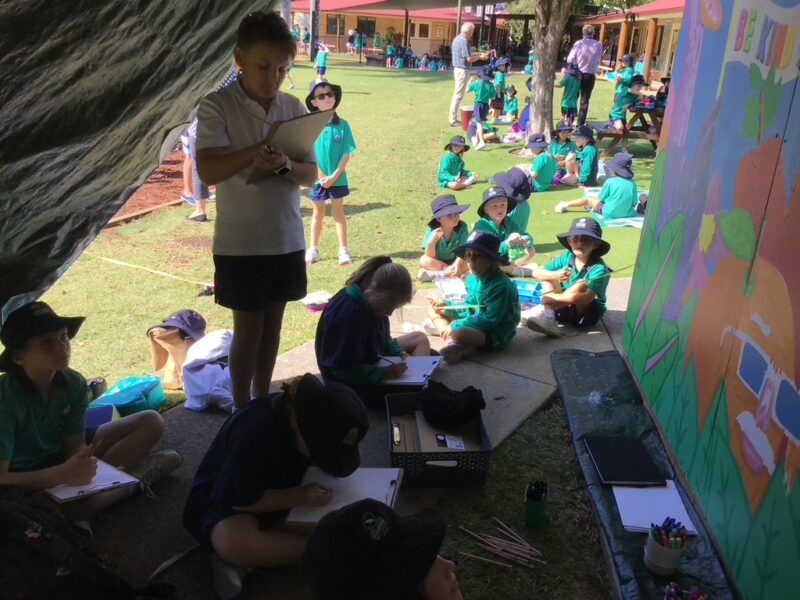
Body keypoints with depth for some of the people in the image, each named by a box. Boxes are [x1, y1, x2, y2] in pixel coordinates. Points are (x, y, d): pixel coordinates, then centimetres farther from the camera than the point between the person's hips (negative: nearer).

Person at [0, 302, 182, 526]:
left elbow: (75, 444, -9)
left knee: (151, 422, -5)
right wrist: (63, 474, -45)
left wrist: (80, 467, -33)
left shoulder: (73, 383, -14)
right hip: (25, 480, -5)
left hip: (61, 457, 6)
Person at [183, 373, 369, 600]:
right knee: (232, 541, -42)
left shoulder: (306, 414, -13)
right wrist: (300, 497, -30)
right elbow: (239, 499, -26)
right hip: (225, 498, -7)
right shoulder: (255, 430, -34)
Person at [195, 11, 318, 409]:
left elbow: (311, 174, 1)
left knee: (272, 322, 14)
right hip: (240, 243, -4)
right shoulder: (216, 107, -9)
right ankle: (242, 411, 21)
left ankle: (262, 400, 31)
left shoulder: (294, 108, 3)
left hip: (287, 239, 4)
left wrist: (285, 166, -20)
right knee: (248, 328, 4)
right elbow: (208, 171, -19)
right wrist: (257, 151, -33)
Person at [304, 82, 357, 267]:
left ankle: (344, 250, 13)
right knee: (318, 213, 13)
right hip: (318, 179, 1)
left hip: (338, 179, -1)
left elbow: (347, 155, -7)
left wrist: (334, 176, -13)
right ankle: (314, 249, 23)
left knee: (338, 212, 7)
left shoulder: (342, 125, -7)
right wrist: (321, 176, -13)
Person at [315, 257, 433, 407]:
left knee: (420, 338, 13)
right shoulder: (348, 315, -32)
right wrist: (384, 373, -30)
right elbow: (343, 369, -27)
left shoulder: (369, 300, -5)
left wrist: (399, 353, -3)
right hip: (353, 385, -10)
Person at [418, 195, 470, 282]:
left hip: (455, 261, 1)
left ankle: (433, 274, -28)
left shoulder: (462, 227, -18)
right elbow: (430, 256, -20)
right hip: (438, 262, -1)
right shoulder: (433, 230, -20)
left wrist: (457, 263, -41)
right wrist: (432, 242, -39)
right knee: (424, 260, -30)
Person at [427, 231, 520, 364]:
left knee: (458, 333, -40)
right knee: (433, 309, 6)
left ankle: (464, 347, -8)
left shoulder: (501, 286, -23)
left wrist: (456, 326, -23)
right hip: (476, 326, 10)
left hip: (496, 336, -9)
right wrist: (445, 306, -3)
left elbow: (490, 320, -26)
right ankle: (452, 342, -16)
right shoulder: (472, 279, 3)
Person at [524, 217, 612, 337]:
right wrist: (556, 275, -27)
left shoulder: (599, 268, -22)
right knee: (548, 280, -11)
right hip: (566, 308, 5)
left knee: (581, 285, -31)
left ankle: (541, 310, -35)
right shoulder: (567, 257, -6)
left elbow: (586, 298, -34)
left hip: (588, 313, -5)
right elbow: (536, 272, -5)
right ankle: (547, 316, -33)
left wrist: (549, 298, -32)